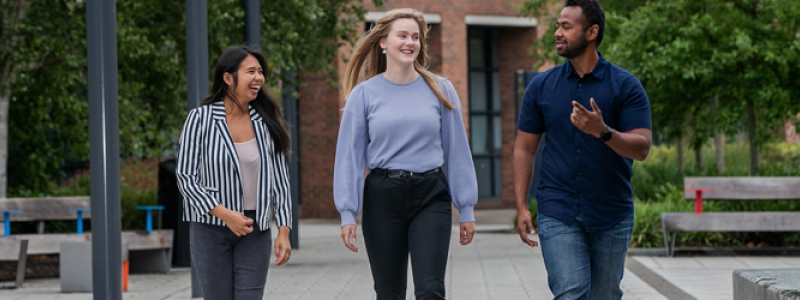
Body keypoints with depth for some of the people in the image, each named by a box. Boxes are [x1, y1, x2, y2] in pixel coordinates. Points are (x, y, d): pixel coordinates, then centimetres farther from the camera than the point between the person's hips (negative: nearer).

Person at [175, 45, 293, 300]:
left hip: (255, 231, 2)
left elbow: (280, 178, 5)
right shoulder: (201, 119, -7)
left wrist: (283, 230, 0)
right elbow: (185, 177, -7)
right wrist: (225, 214, -15)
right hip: (211, 228, -2)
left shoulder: (266, 121, 2)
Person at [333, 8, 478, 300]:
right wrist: (347, 214, -3)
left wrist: (466, 209, 5)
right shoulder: (364, 94, 2)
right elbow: (350, 156, 2)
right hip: (383, 198, 0)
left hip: (431, 198, 0)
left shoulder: (440, 90, 5)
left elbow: (456, 151, 7)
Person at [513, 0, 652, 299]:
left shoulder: (626, 86, -2)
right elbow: (524, 148, 7)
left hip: (612, 216, 0)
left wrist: (602, 131, -29)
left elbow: (641, 147, -10)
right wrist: (521, 207, -2)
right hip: (558, 215, 0)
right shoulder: (541, 86, 4)